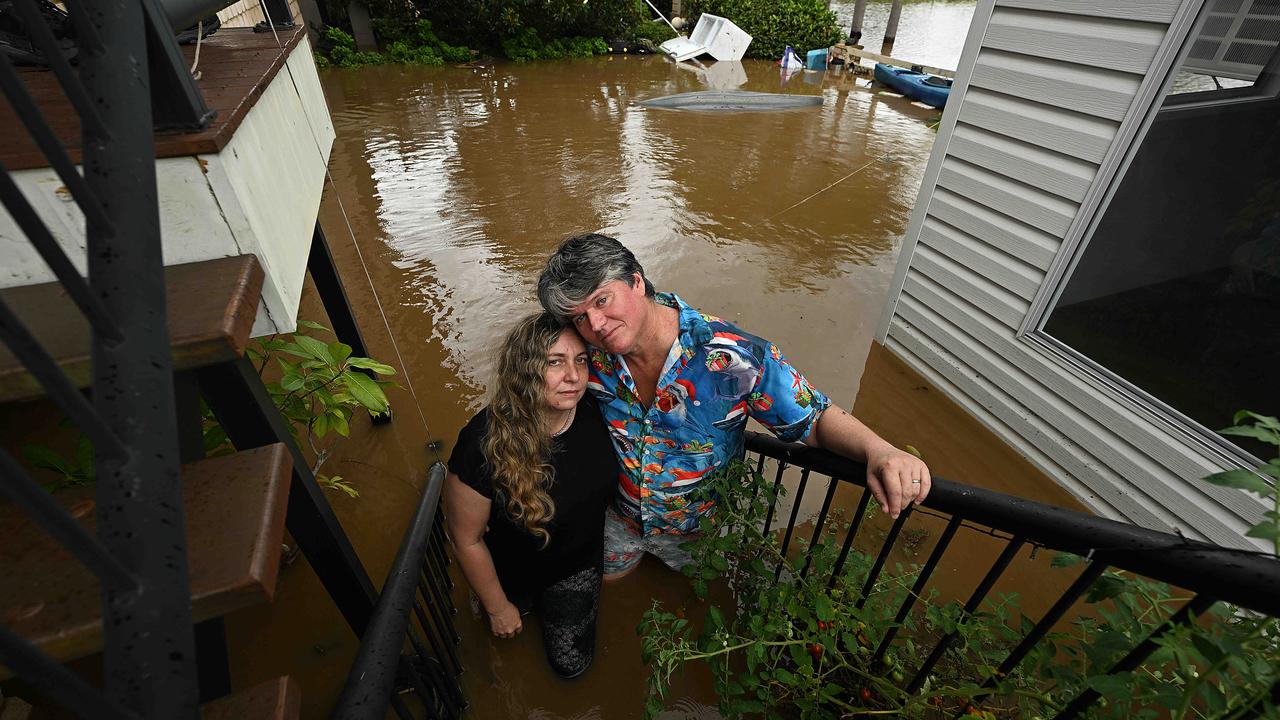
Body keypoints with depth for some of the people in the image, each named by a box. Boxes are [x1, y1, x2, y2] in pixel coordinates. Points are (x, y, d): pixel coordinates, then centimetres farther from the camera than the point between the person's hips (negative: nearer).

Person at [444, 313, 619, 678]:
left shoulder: (594, 410, -27)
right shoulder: (485, 445, -39)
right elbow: (466, 539, -21)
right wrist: (497, 607, -8)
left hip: (580, 563, 3)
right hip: (516, 573, -2)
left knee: (571, 661, 21)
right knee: (514, 613, 30)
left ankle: (556, 604, 44)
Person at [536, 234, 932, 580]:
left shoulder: (733, 357, -37)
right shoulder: (591, 356, -25)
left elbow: (815, 418, -26)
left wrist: (878, 450, -43)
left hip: (701, 528, -2)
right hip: (620, 517, 2)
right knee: (607, 575, 32)